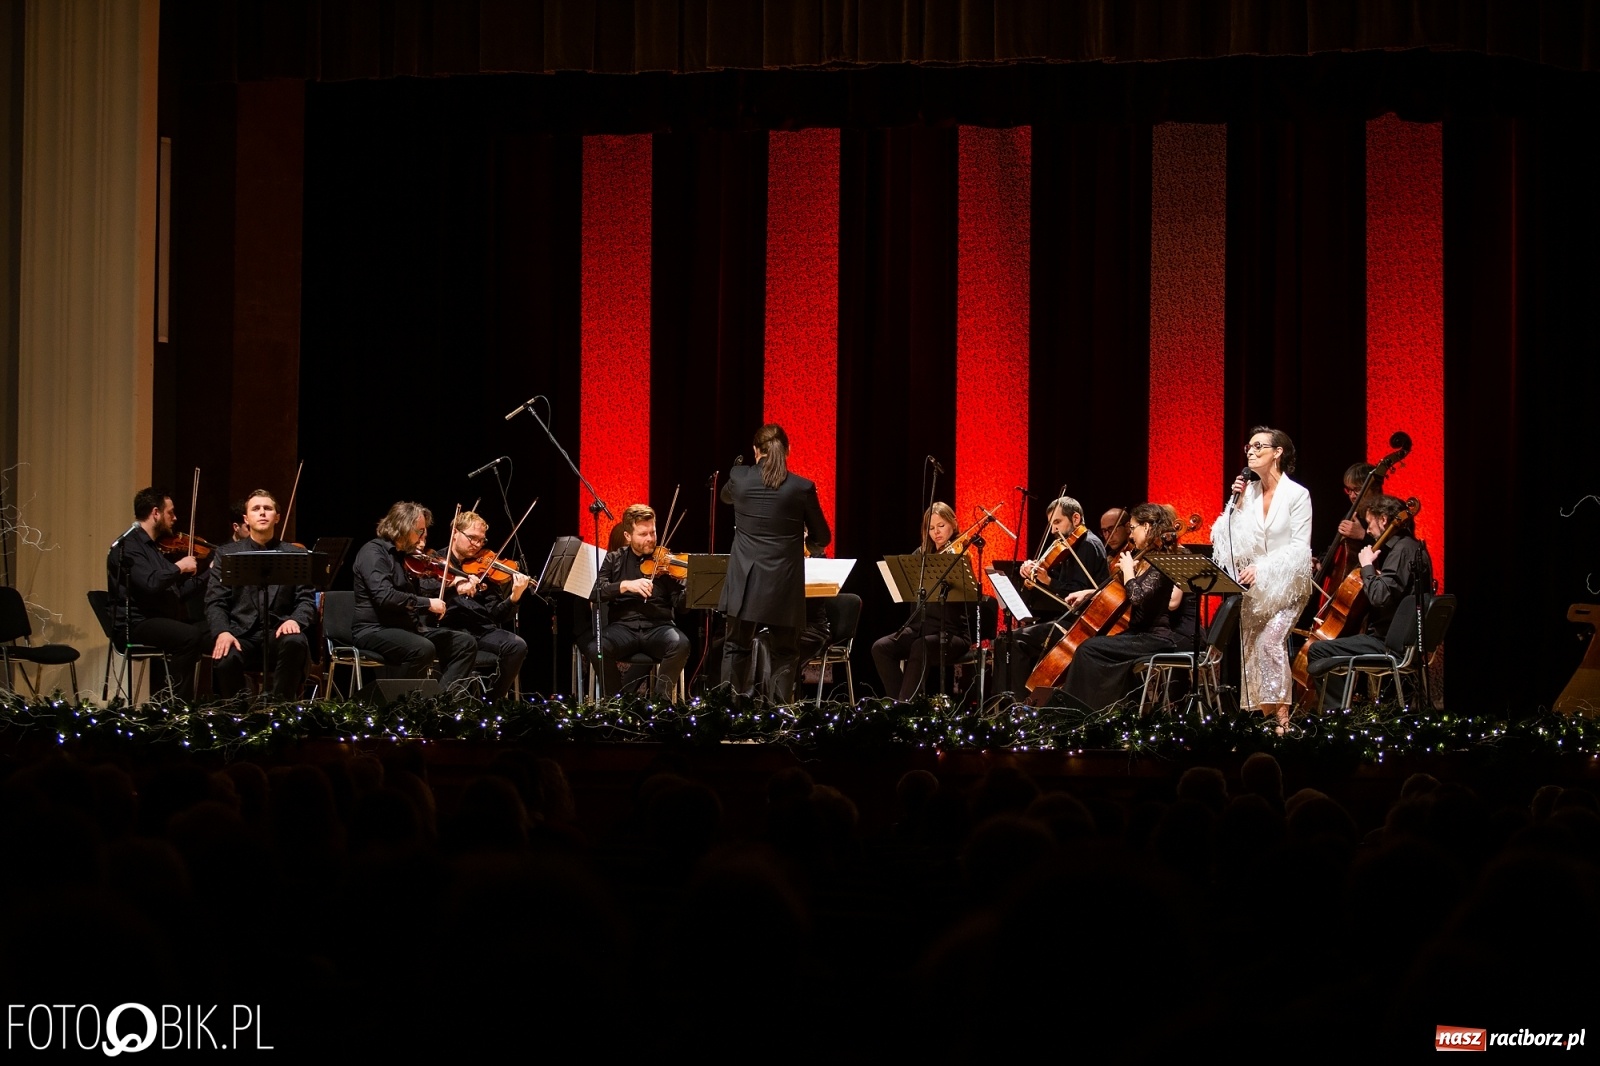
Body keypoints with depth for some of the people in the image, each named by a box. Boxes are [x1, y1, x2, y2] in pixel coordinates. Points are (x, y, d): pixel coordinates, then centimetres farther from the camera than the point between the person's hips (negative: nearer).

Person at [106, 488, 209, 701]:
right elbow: (150, 584, -25)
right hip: (135, 626, -9)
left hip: (163, 621, 9)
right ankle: (177, 703, -24)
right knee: (190, 636, -32)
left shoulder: (154, 547, 21)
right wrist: (178, 567, -11)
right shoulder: (128, 546, -9)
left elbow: (179, 593, 20)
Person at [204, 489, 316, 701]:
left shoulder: (296, 555, 13)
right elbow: (215, 602, 6)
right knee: (225, 661, -34)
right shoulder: (227, 554, 14)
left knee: (295, 642, -35)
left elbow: (307, 601, 7)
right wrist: (222, 631, -16)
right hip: (241, 633, 0)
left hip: (279, 634, 0)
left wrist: (295, 620, -17)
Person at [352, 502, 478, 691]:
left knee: (465, 643, 0)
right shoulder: (374, 552, -10)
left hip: (408, 629, 9)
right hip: (375, 631, -9)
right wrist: (427, 603, -18)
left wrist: (451, 587, 5)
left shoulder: (405, 557, 17)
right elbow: (384, 597, -24)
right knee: (423, 649, -36)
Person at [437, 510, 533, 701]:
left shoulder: (484, 569, 16)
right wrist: (454, 588, -26)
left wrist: (514, 599, -12)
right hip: (448, 630, -4)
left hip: (482, 630, 4)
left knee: (517, 645, -22)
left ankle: (493, 700, -5)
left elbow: (495, 614, 8)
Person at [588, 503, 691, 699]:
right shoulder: (614, 560, 13)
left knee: (681, 644, -33)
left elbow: (681, 604, 2)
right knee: (595, 648, -31)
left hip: (658, 627, 0)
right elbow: (596, 591, -3)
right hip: (623, 626, 0)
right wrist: (626, 585, -17)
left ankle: (661, 698, -14)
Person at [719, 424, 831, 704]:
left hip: (745, 583, 2)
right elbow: (822, 537, 4)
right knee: (784, 654, 7)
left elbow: (725, 496, 24)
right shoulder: (802, 488, -8)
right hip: (783, 586, -2)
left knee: (737, 647, 14)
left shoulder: (739, 478, -3)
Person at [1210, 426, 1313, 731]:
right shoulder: (1249, 491, 4)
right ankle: (1264, 716, 7)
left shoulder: (1297, 495, -10)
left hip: (1288, 585, -6)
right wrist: (1237, 504, -12)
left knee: (1270, 640, -23)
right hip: (1254, 585, 6)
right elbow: (1236, 540, -1)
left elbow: (1299, 546, -15)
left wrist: (1262, 567, -24)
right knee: (1251, 648, 2)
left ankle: (1281, 716, -21)